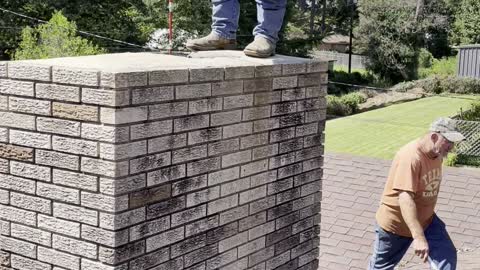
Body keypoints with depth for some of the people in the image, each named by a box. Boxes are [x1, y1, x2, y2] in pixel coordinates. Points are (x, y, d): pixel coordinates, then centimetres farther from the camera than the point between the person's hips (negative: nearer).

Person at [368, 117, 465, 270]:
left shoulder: (437, 154, -3)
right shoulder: (411, 157, -31)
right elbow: (405, 197, -40)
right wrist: (418, 237, -46)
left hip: (426, 220, 7)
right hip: (395, 223, -7)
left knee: (447, 256, -10)